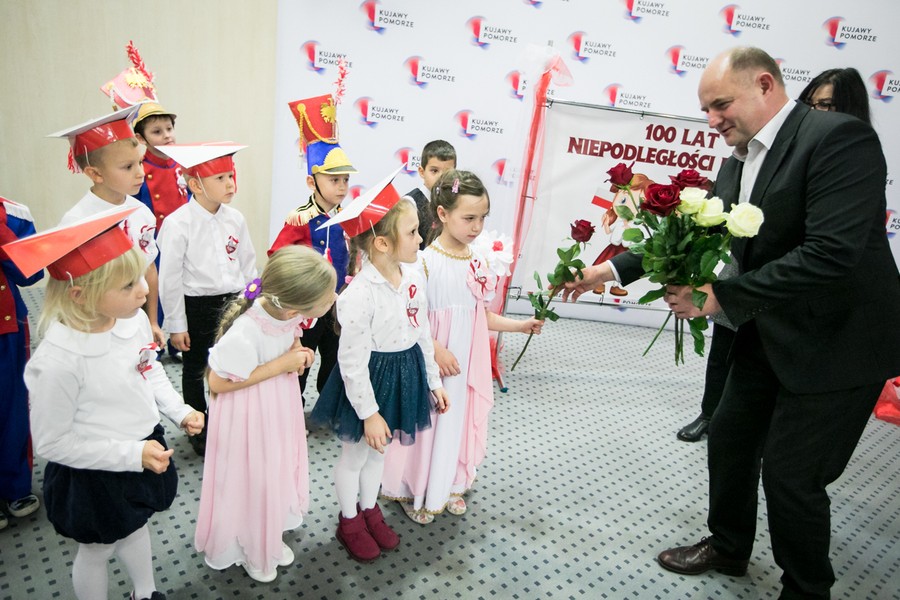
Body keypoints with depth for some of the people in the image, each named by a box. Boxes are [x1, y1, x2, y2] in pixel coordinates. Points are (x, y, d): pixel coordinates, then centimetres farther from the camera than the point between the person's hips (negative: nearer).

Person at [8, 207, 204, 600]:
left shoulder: (134, 320, -15)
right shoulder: (58, 360, -33)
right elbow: (52, 443, -22)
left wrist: (179, 411, -7)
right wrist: (131, 454, -26)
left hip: (145, 450, 7)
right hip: (93, 478, -6)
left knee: (137, 527, 31)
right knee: (97, 551, 21)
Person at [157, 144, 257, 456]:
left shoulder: (235, 219, -1)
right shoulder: (178, 223, -16)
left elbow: (248, 265, 8)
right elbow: (170, 277, -12)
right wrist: (176, 324, -8)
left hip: (233, 302, 4)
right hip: (197, 305, -4)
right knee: (195, 370, 15)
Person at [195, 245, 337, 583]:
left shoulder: (286, 308, -19)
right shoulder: (244, 335, -39)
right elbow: (217, 382, -24)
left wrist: (298, 350, -17)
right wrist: (281, 365, -27)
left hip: (281, 403, 7)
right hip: (251, 413, -6)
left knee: (280, 469, 24)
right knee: (250, 480, 16)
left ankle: (271, 537, 50)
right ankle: (248, 549, 45)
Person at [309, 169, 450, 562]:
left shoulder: (414, 278, -5)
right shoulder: (359, 294, -28)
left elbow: (423, 334, 5)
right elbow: (353, 360, -22)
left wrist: (433, 381, 11)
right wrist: (369, 412, -17)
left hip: (406, 375, 7)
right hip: (370, 380, -6)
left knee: (379, 451, 26)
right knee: (355, 455, 17)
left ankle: (369, 509, 49)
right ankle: (349, 521, 41)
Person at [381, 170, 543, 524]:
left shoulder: (479, 262, 2)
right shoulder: (426, 262, -15)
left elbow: (483, 317, 8)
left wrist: (520, 325, -1)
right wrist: (437, 351, -22)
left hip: (470, 363, 6)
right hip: (433, 363, -5)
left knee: (460, 421, 18)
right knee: (426, 423, 9)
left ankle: (449, 485, 40)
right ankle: (414, 491, 32)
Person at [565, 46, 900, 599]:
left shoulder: (840, 137, -20)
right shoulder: (738, 162, 5)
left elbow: (833, 253, -30)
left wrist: (722, 297, -28)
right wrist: (612, 269, 1)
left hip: (836, 343, -8)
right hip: (767, 336, 8)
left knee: (790, 473, 2)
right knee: (730, 439, 17)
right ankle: (728, 547, 42)